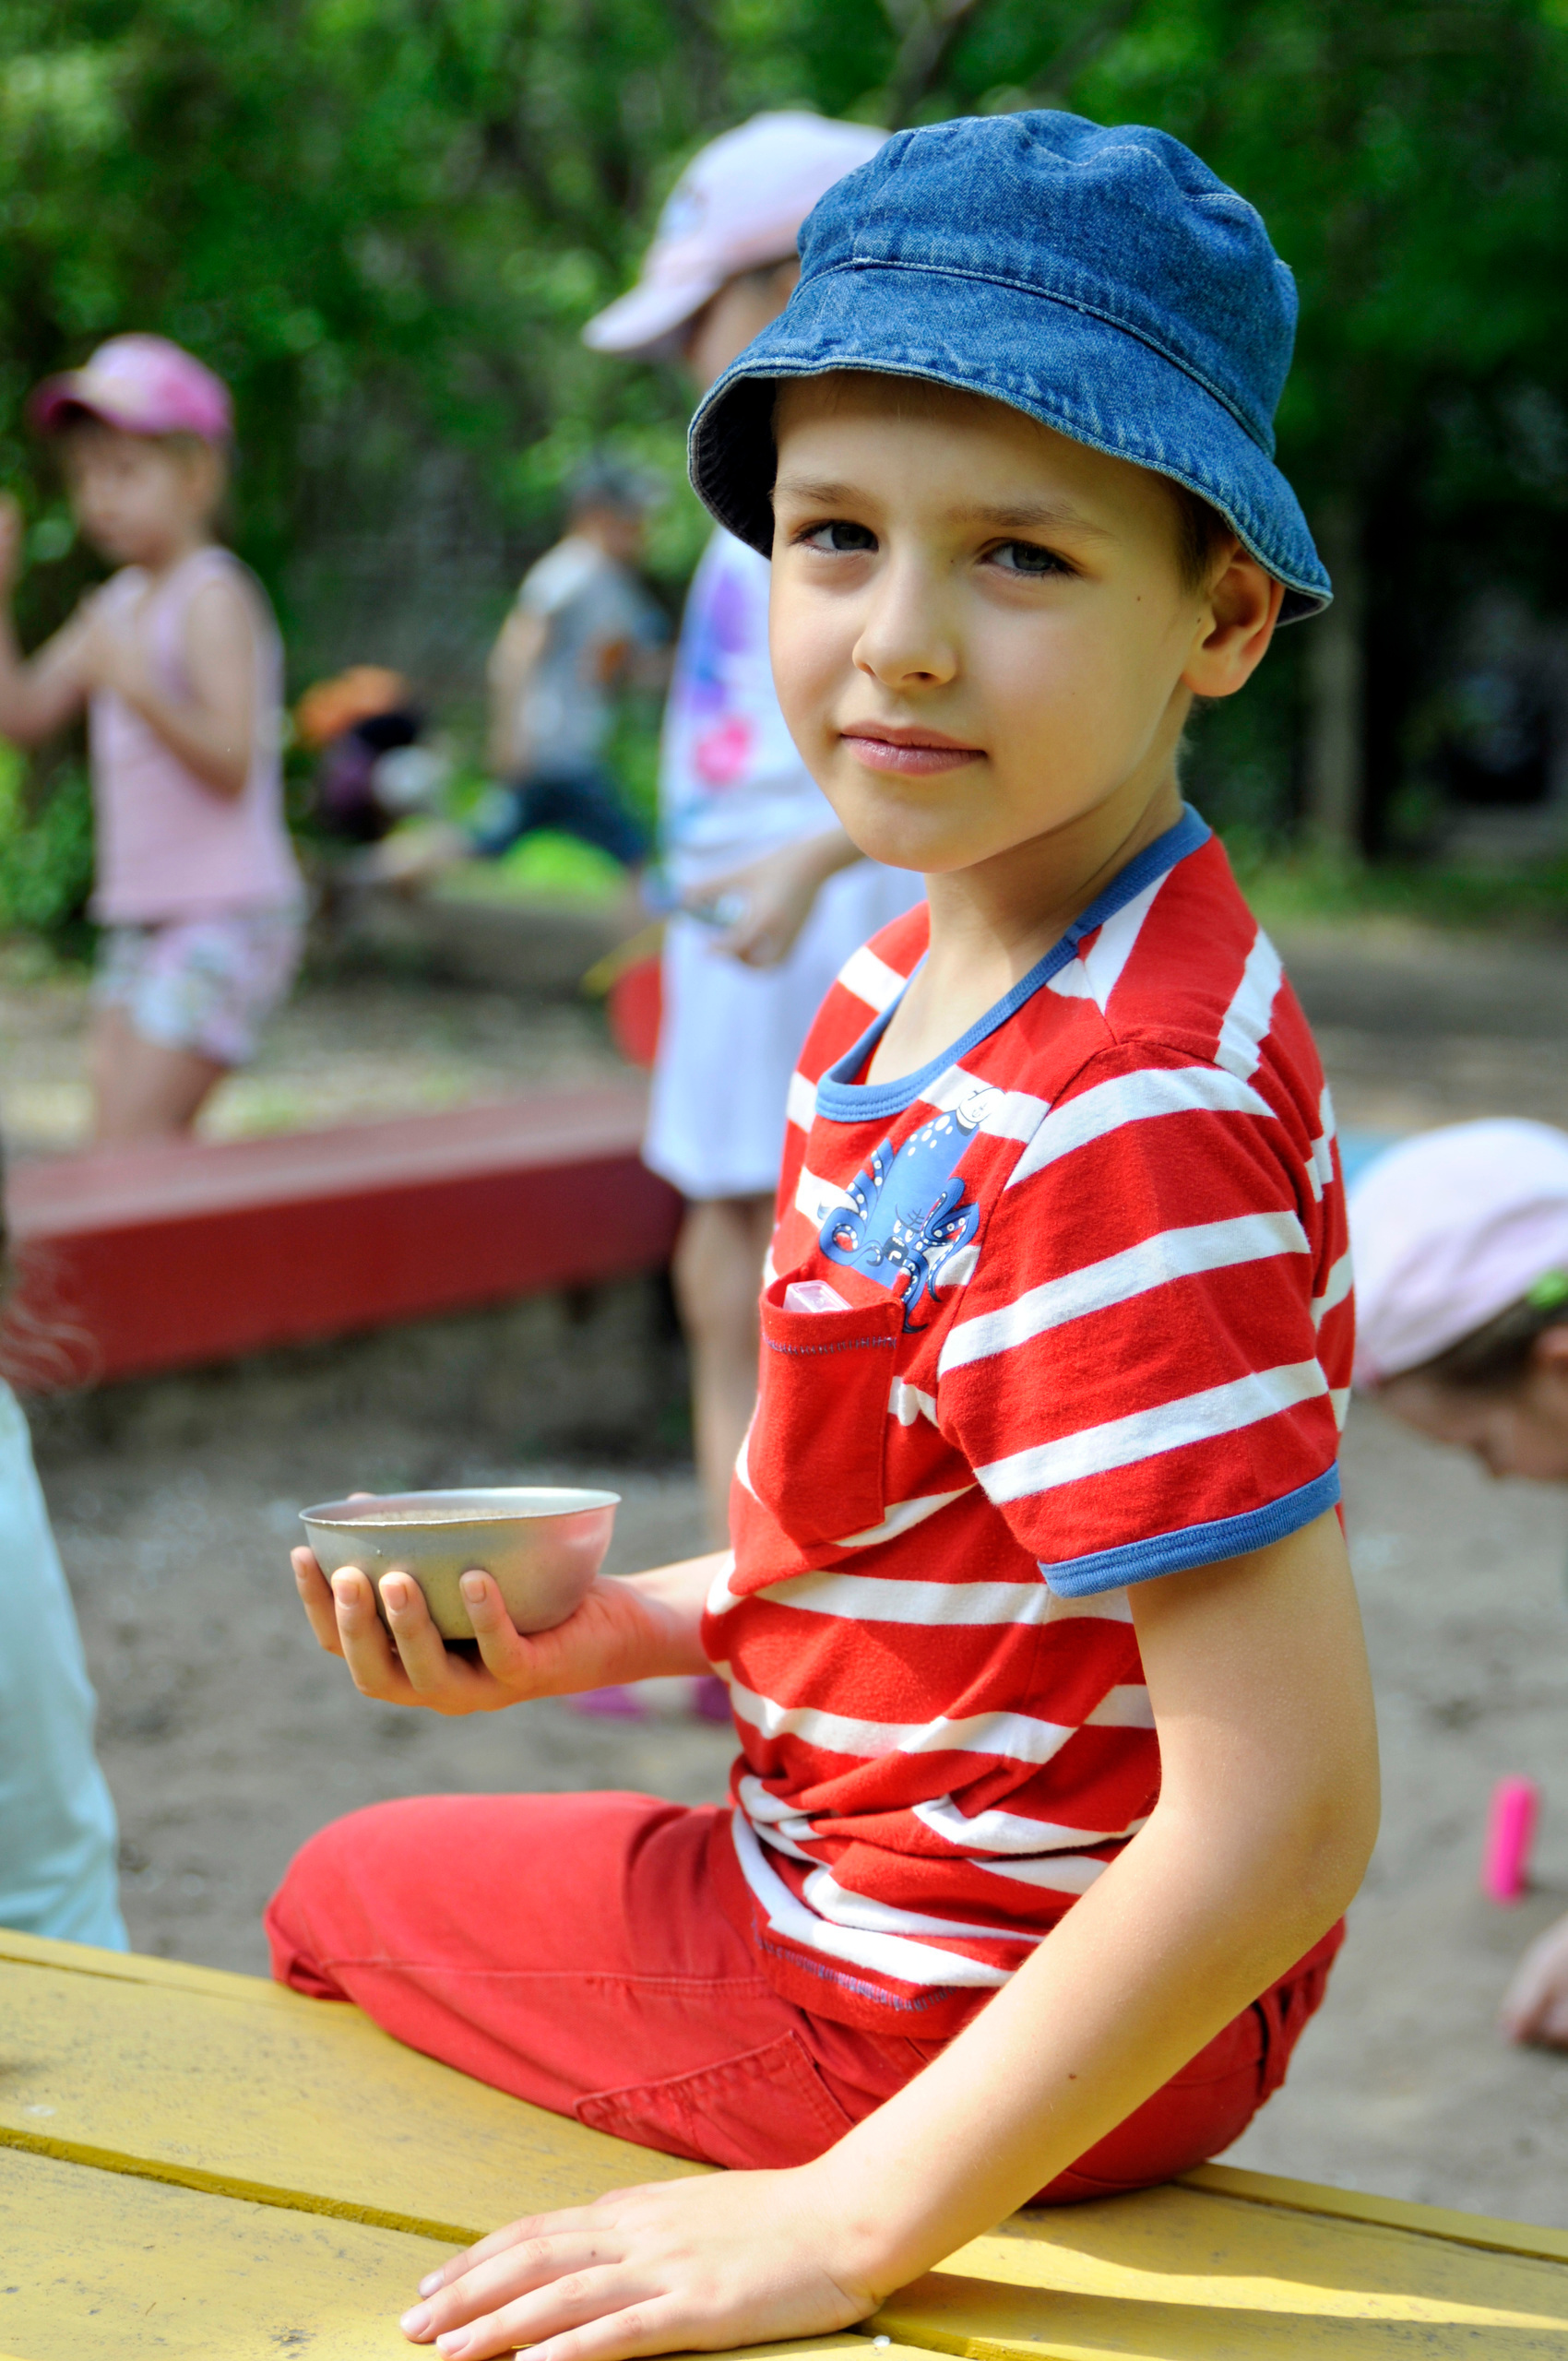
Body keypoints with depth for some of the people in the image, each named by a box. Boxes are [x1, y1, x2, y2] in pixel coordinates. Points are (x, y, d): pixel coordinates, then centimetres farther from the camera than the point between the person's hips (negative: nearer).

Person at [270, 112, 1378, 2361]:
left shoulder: (1125, 1121, -33)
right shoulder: (920, 976, -2)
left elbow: (1287, 1802, -33)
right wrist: (620, 1629, 1)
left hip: (964, 2007, -9)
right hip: (928, 1899, 9)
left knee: (344, 1896, 14)